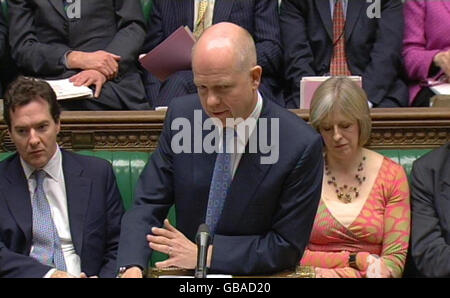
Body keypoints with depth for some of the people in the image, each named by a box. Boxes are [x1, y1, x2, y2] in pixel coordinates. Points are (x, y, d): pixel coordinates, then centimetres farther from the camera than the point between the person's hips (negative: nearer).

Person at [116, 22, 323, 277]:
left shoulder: (301, 146, -15)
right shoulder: (181, 115, -5)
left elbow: (287, 247, -9)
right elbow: (147, 206, -1)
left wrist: (204, 254, -12)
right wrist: (132, 267, -18)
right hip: (185, 275, 1)